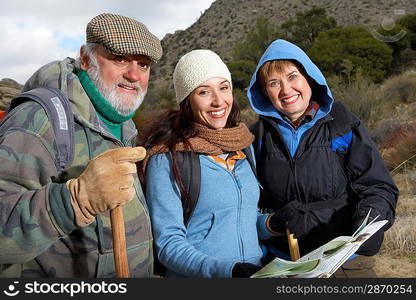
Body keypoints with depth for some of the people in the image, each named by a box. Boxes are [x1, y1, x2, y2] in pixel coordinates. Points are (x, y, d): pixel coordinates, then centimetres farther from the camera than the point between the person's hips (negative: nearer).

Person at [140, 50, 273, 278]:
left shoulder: (243, 146, 2)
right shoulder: (167, 158, -16)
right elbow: (168, 244, -16)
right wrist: (227, 270, -28)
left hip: (256, 270, 6)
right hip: (195, 276, -5)